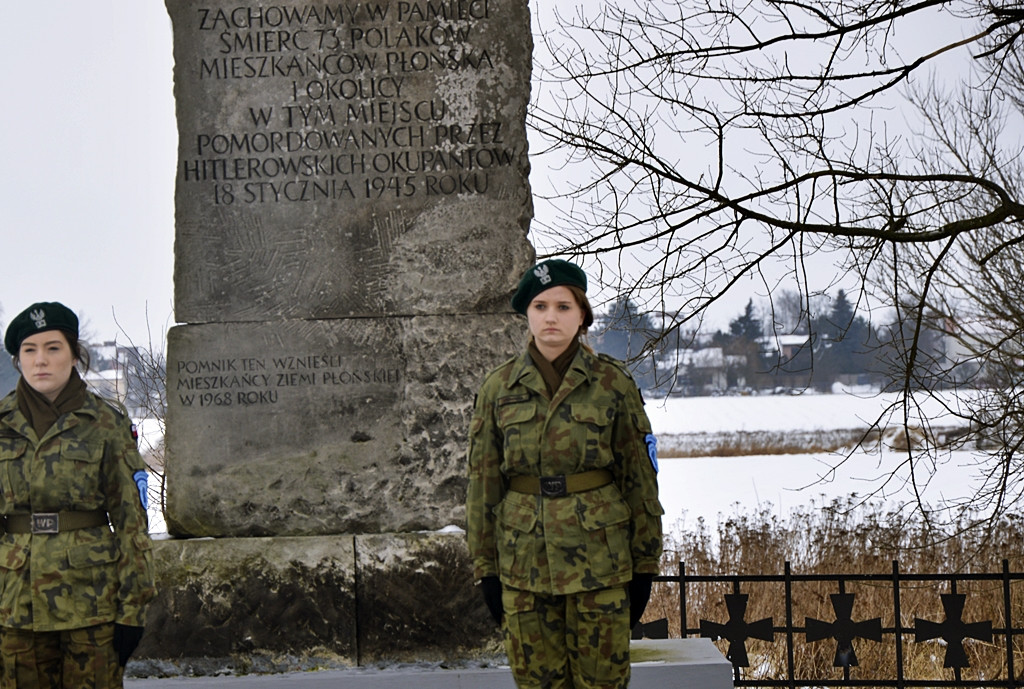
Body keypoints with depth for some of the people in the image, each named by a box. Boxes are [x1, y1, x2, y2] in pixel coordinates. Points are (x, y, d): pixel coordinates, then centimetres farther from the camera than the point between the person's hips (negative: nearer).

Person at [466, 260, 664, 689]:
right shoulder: (499, 388, 4)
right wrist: (485, 569, 5)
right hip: (524, 561, 2)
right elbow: (482, 484, 8)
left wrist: (644, 565, 2)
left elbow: (640, 476, 3)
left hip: (599, 560, -1)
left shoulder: (612, 383, 0)